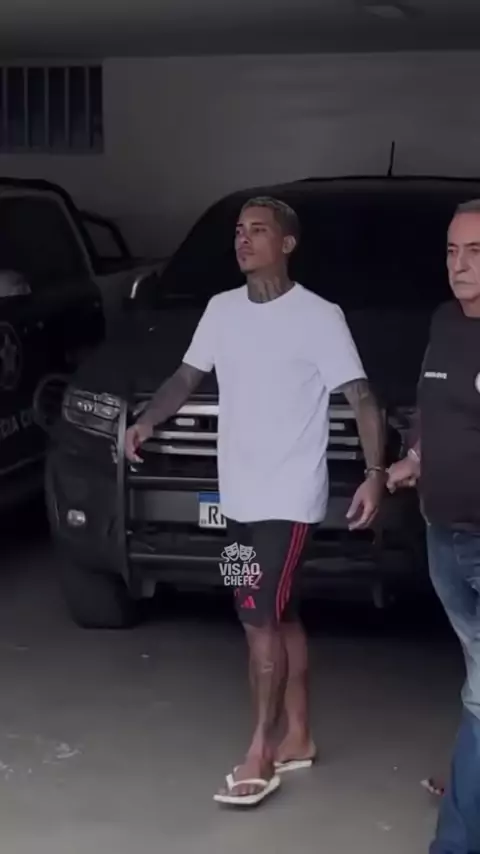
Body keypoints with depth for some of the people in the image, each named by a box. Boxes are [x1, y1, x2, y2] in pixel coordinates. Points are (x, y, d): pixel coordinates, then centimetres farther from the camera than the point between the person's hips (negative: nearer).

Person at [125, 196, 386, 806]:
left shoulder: (318, 316, -11)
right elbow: (188, 376, 17)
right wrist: (147, 421, -1)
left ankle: (260, 755, 3)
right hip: (238, 496, 6)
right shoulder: (222, 309, 7)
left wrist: (374, 473, -23)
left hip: (289, 498, -6)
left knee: (260, 619, -8)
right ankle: (297, 737, 26)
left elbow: (361, 399, -11)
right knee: (279, 616, 14)